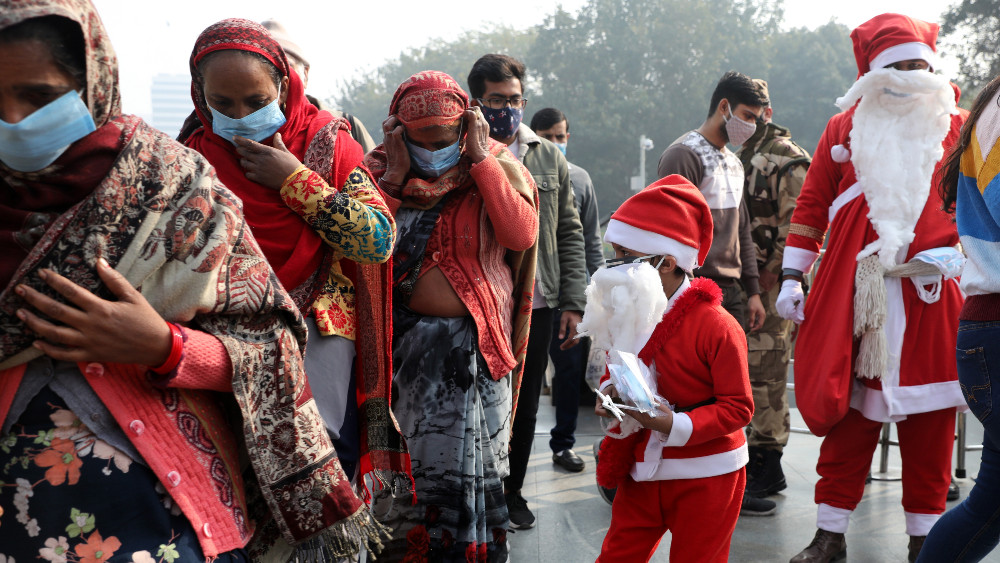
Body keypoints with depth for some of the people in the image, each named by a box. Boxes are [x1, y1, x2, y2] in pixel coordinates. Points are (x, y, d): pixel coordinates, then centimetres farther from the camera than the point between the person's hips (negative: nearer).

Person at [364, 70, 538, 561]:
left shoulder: (496, 167, -3)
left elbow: (523, 235, -21)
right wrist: (396, 173, -15)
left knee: (471, 461, 6)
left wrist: (480, 159, -19)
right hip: (404, 339, 2)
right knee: (404, 459, 12)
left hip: (475, 343, -2)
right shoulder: (382, 169, 1)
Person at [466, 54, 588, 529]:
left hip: (537, 306, 4)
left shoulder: (548, 157, 8)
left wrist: (572, 303, 5)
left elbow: (569, 234, 9)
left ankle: (512, 492, 33)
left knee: (524, 406, 15)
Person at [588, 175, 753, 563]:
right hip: (643, 469, 6)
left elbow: (738, 407, -18)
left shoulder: (716, 325, -20)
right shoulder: (627, 315, 2)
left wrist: (676, 424, -29)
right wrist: (610, 393, -7)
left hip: (705, 478, -6)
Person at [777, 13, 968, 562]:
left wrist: (957, 254, -8)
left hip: (931, 297, 0)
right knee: (847, 414, 3)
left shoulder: (956, 129, 9)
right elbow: (811, 204, 11)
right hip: (852, 296, 0)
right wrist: (791, 276, 6)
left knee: (928, 422, 4)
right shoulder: (846, 128, 10)